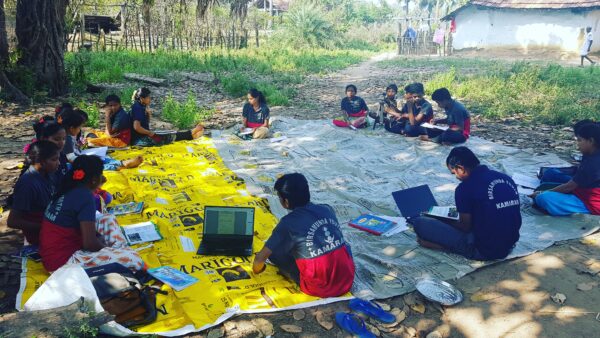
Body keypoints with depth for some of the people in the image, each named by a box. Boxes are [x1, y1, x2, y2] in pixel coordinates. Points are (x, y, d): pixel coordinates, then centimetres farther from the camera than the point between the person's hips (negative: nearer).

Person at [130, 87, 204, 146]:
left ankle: (191, 134, 5)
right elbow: (137, 127, -28)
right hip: (139, 140, -9)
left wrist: (148, 114, 1)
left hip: (144, 136, 9)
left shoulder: (141, 107, 11)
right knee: (168, 137, -7)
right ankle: (191, 134, -1)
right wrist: (149, 133, -14)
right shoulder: (137, 108, -19)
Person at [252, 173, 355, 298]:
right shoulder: (327, 209, 4)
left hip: (320, 288, -5)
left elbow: (261, 257, -8)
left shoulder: (289, 223, -12)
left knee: (274, 250, 6)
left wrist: (256, 270, 15)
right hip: (347, 281, 5)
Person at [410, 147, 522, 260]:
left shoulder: (466, 188, -15)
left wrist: (445, 220, 13)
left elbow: (465, 227, -6)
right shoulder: (506, 178, 5)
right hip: (508, 246, 8)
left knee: (419, 222, -9)